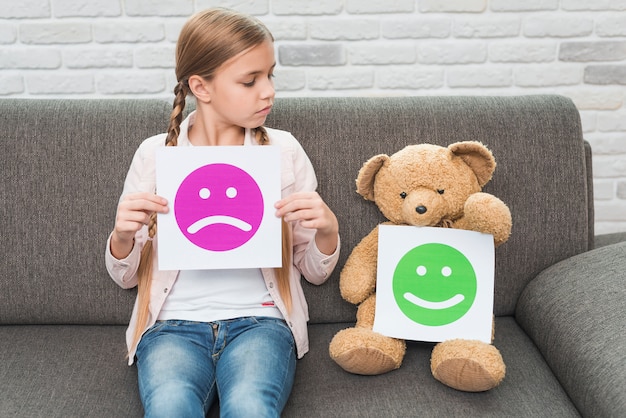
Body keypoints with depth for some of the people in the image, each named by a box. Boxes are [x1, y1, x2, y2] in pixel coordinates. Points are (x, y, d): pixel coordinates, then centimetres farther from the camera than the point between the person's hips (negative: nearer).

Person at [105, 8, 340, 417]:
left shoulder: (283, 150, 6)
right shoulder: (155, 153, 6)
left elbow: (314, 272, 11)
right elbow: (127, 276, 12)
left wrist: (327, 230, -11)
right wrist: (122, 236, -11)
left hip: (259, 320, 0)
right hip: (174, 324, 0)